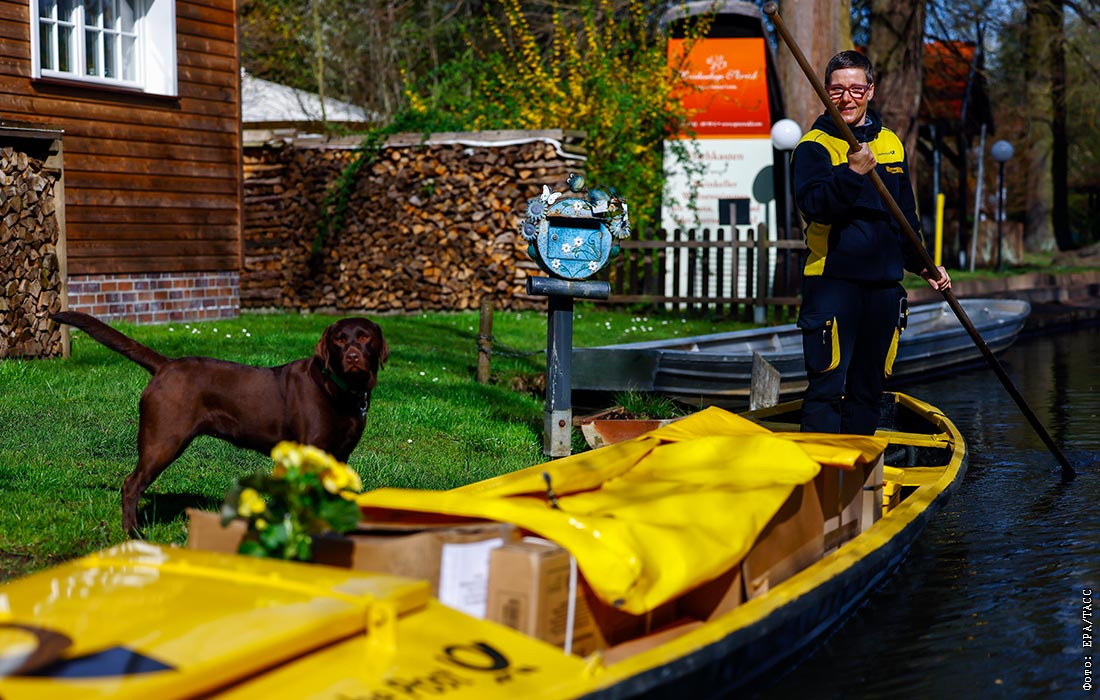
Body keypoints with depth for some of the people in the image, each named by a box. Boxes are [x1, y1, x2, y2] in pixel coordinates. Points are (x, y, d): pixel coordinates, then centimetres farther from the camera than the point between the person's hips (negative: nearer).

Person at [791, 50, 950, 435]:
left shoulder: (891, 143, 14)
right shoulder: (813, 146, -4)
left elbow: (905, 215, 23)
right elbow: (814, 206, -21)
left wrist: (922, 264, 19)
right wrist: (852, 173, -32)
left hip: (884, 281, 6)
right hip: (832, 277, -6)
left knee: (869, 386, 12)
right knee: (828, 384, -9)